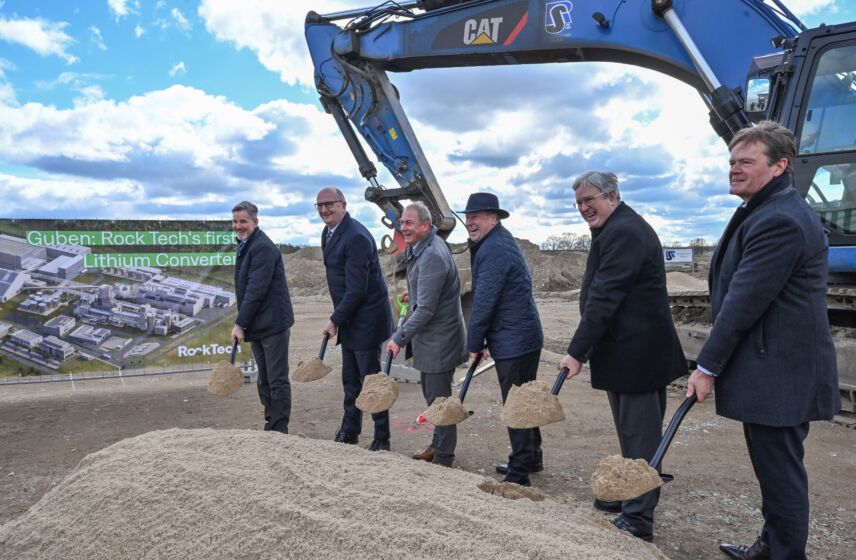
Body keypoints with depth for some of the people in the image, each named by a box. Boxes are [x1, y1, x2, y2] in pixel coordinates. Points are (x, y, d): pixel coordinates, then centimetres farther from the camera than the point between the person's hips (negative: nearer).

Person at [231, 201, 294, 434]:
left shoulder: (262, 247, -16)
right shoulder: (246, 246, 15)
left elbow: (256, 290, -21)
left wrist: (240, 323, -19)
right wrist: (243, 323, 14)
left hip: (273, 322, -10)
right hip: (258, 325, 10)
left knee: (277, 379, -2)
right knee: (264, 380, 16)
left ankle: (280, 429, 6)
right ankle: (270, 424, 26)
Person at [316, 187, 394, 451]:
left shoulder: (356, 237, -21)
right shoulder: (329, 233, 9)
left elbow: (356, 289, -24)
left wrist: (335, 320, -16)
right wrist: (338, 318, 12)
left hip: (366, 320, -9)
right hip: (349, 320, 9)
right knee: (351, 380, 18)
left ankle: (382, 439, 14)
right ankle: (349, 432, 32)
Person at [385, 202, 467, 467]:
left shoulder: (432, 256, -25)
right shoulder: (420, 248, 8)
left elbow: (426, 309, -27)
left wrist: (399, 338, -22)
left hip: (439, 340, -10)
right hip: (428, 338, 10)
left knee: (438, 398, 1)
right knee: (431, 394, 21)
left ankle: (444, 457, 16)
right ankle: (437, 445, 37)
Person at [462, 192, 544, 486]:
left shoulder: (494, 249, -19)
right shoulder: (500, 241, 15)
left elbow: (483, 302, -20)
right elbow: (484, 297, 16)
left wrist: (474, 344, -10)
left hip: (513, 342, -10)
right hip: (524, 337, 10)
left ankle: (519, 472, 8)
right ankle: (531, 458, 34)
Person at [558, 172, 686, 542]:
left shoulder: (623, 232, -17)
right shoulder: (617, 230, 17)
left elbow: (603, 298, -23)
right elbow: (598, 294, 20)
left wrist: (577, 352, -22)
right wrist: (585, 349, 18)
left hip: (636, 354, -10)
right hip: (625, 352, 11)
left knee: (639, 434, -1)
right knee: (631, 432, 20)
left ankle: (638, 520, 9)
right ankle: (627, 498, 34)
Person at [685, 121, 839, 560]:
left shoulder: (779, 220, -20)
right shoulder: (765, 211, 15)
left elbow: (743, 303, -22)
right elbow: (737, 295, 17)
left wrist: (707, 367, -16)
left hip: (779, 373, -11)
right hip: (771, 370, 11)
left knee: (780, 470, 2)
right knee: (772, 465, 21)